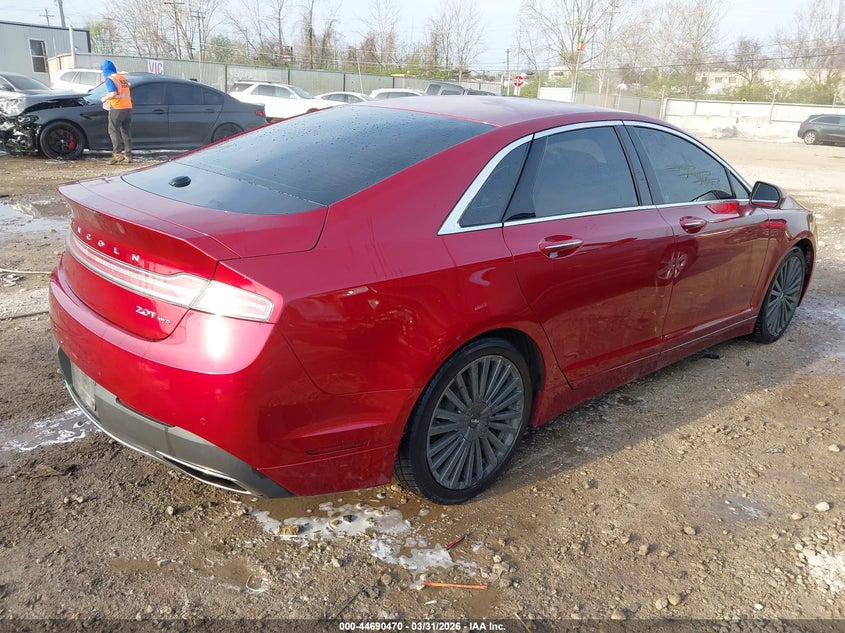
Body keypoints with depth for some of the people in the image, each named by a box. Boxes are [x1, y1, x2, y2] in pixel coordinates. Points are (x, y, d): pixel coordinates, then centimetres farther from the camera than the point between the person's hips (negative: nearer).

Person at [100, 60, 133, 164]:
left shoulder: (110, 79, -7)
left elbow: (113, 93, -19)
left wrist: (104, 99, -2)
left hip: (117, 109, -7)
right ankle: (128, 154, 9)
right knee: (126, 132, 9)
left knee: (113, 131, -2)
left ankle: (117, 154, -10)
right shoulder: (123, 77, 15)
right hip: (128, 107, 7)